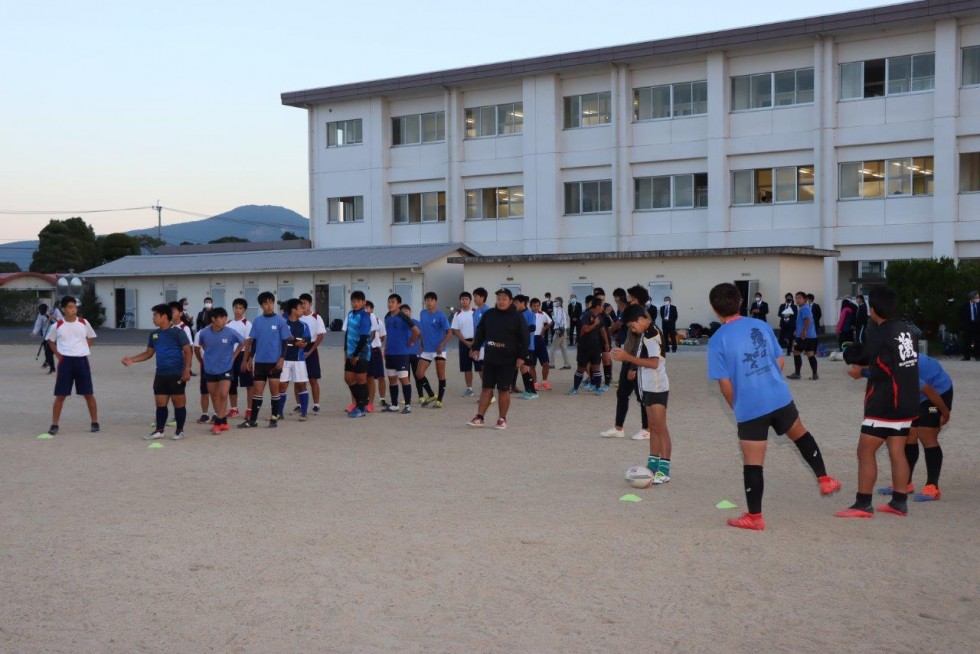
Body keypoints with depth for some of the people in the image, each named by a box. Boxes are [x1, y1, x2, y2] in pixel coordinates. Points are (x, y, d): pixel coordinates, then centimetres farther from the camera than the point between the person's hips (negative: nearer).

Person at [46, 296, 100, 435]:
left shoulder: (83, 323, 1)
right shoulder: (58, 325, -2)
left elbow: (91, 337, 17)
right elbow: (50, 340, 14)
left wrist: (84, 349, 4)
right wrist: (58, 354, 3)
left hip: (81, 360, 1)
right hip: (65, 361, -1)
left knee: (89, 394, 4)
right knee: (60, 395, 0)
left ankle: (95, 423, 12)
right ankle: (54, 425, 7)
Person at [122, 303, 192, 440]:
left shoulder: (178, 332, -9)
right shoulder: (154, 334, 11)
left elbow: (187, 351, -10)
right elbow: (149, 353, 18)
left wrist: (187, 370, -18)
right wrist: (132, 360, 6)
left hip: (177, 374, -6)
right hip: (160, 375, 6)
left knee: (178, 403, 2)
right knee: (160, 403, 8)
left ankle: (179, 431, 12)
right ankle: (159, 431, 16)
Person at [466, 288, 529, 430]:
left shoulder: (517, 317, -4)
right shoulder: (489, 314, 6)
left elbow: (525, 338, -4)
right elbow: (480, 332, 15)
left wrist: (522, 356, -10)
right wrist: (475, 347, 6)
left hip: (508, 361, -3)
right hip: (489, 359, 4)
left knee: (504, 390, 2)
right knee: (487, 388, 6)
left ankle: (502, 419, 12)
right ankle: (479, 417, 9)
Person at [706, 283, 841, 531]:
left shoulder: (717, 341, -9)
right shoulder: (761, 326, 3)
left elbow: (724, 382, -9)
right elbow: (780, 361, 10)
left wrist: (736, 407, 8)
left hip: (749, 408, -4)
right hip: (780, 398, 4)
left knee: (752, 462, 4)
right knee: (800, 434, 31)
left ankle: (754, 517, 12)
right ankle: (824, 479, 37)